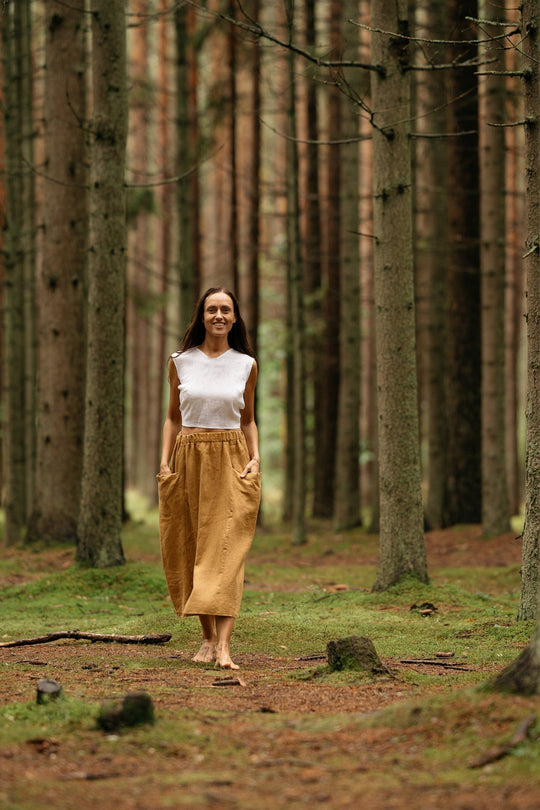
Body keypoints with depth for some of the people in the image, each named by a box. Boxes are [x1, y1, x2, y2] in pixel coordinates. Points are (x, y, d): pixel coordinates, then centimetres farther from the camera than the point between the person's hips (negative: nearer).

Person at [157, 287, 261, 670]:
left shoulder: (246, 365, 5)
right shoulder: (181, 362, 5)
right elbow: (173, 417, 11)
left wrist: (255, 458, -1)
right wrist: (165, 462, 0)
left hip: (232, 461, -1)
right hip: (189, 458, 1)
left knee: (227, 549, -11)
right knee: (191, 549, 3)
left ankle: (224, 644, -20)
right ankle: (207, 636, 17)